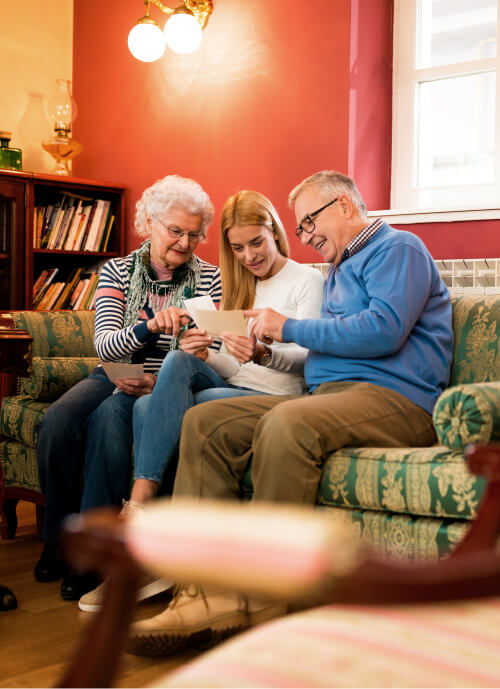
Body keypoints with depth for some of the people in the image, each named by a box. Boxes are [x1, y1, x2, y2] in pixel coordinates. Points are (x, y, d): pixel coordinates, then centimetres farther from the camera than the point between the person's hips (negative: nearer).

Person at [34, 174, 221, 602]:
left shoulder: (210, 279, 1)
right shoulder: (118, 271, 4)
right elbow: (103, 342, -10)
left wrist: (158, 382, -21)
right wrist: (150, 327, -32)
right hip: (114, 376, 3)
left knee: (109, 417, -34)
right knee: (56, 424, -27)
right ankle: (61, 540, -4)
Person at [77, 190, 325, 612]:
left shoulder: (307, 280, 6)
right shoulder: (240, 286, 25)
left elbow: (306, 358, -7)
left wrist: (263, 354, -28)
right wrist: (206, 356, -7)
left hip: (278, 399, -6)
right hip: (231, 388, 6)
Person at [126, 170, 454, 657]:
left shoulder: (397, 248, 2)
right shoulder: (339, 271, 31)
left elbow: (384, 330, -15)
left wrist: (291, 328, -7)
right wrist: (269, 348, 12)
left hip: (394, 399, -9)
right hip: (329, 395, 9)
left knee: (285, 423, -39)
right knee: (204, 422, -10)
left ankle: (261, 609, -30)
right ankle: (210, 591, -22)